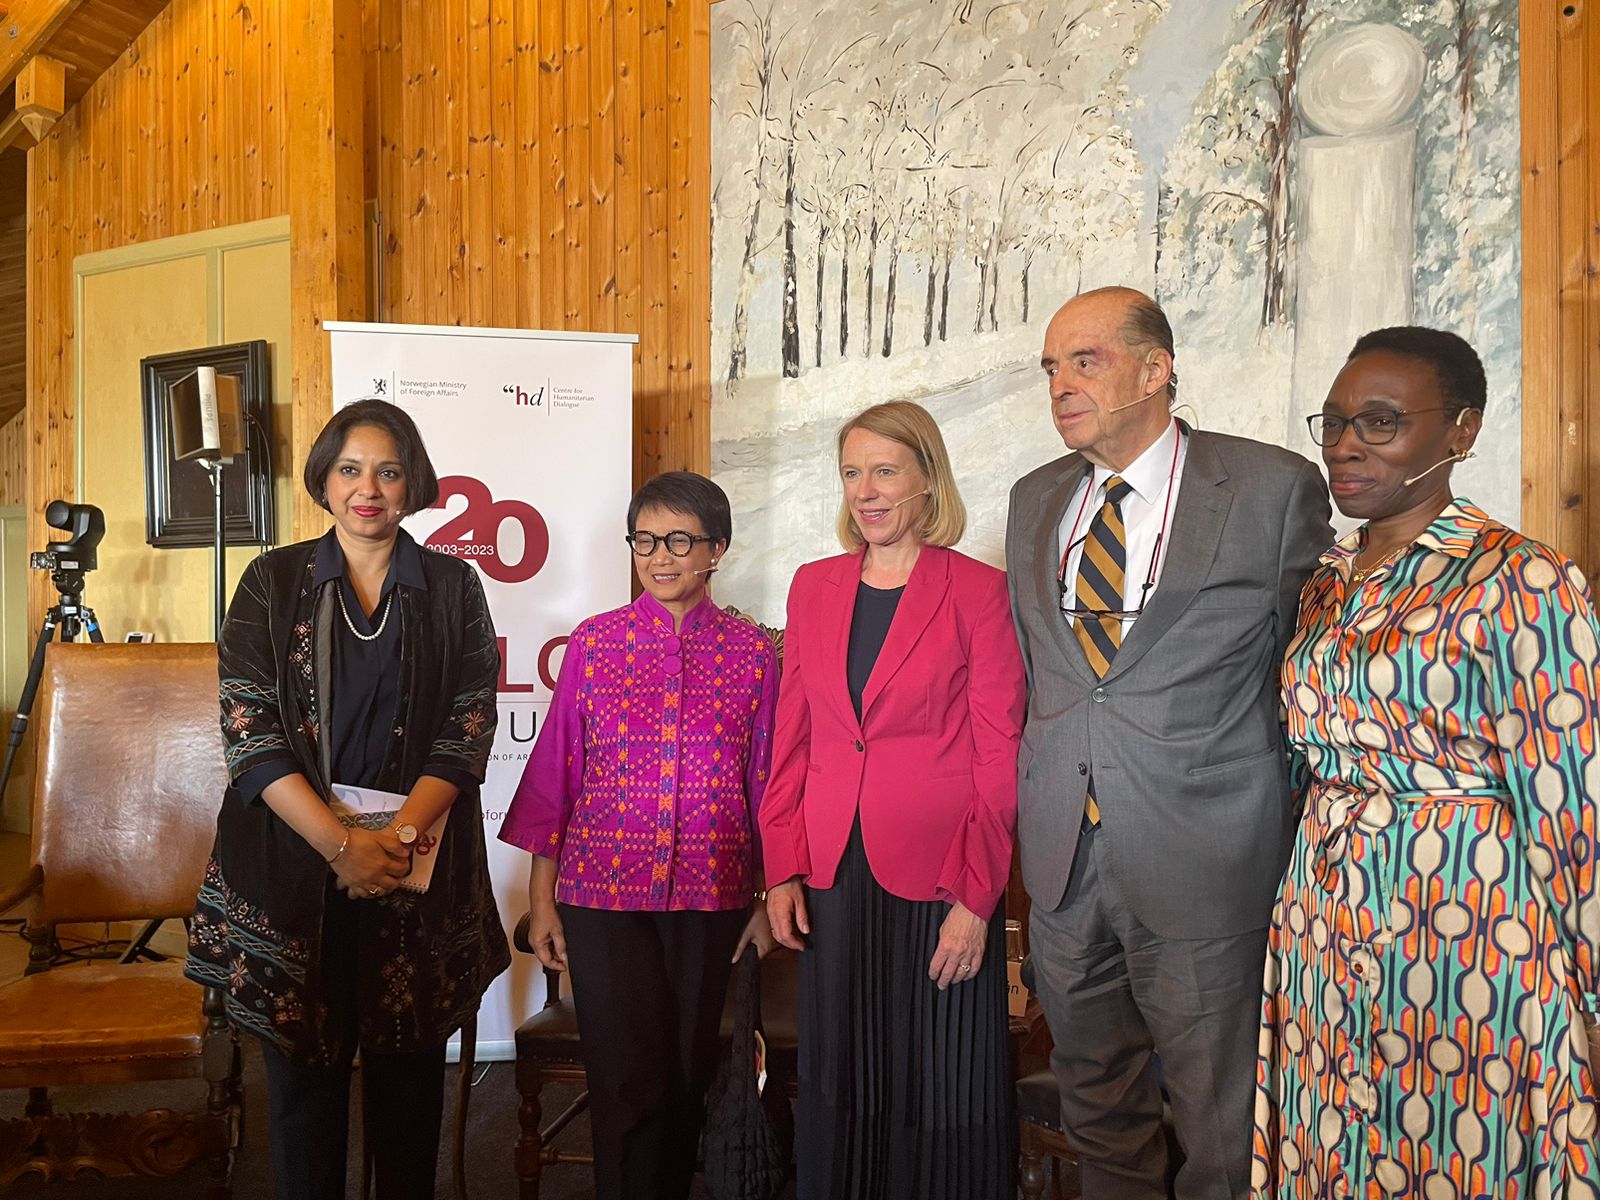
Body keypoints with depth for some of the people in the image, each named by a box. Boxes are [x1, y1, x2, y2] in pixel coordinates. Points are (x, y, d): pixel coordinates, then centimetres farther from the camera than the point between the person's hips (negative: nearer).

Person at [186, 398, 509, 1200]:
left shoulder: (452, 588, 6)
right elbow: (247, 726, -4)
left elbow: (470, 724, -1)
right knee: (303, 1073, 8)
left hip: (418, 868, 0)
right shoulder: (274, 581, 5)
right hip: (292, 866, 0)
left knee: (407, 1075, 8)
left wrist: (402, 832, -16)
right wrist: (341, 843, -14)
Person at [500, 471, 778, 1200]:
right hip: (603, 893, -1)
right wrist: (542, 898, 2)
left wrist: (767, 899, 7)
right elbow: (555, 772, 2)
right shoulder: (594, 642, -1)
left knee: (686, 1077, 14)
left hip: (711, 895, 2)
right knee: (628, 1081, 0)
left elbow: (766, 783, 5)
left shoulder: (752, 654, 0)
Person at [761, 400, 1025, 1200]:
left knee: (938, 1090, 8)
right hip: (834, 875, 4)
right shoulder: (814, 587, 8)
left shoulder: (979, 592, -5)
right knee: (840, 1080, 14)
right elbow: (792, 739, 10)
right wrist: (783, 870, 3)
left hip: (937, 882, -4)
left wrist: (976, 897, -11)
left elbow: (999, 758, -6)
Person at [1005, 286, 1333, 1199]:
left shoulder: (1276, 488, -7)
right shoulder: (1036, 500, 8)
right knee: (1100, 1120, 21)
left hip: (1203, 869, -4)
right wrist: (1040, 797, 12)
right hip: (1063, 863, 5)